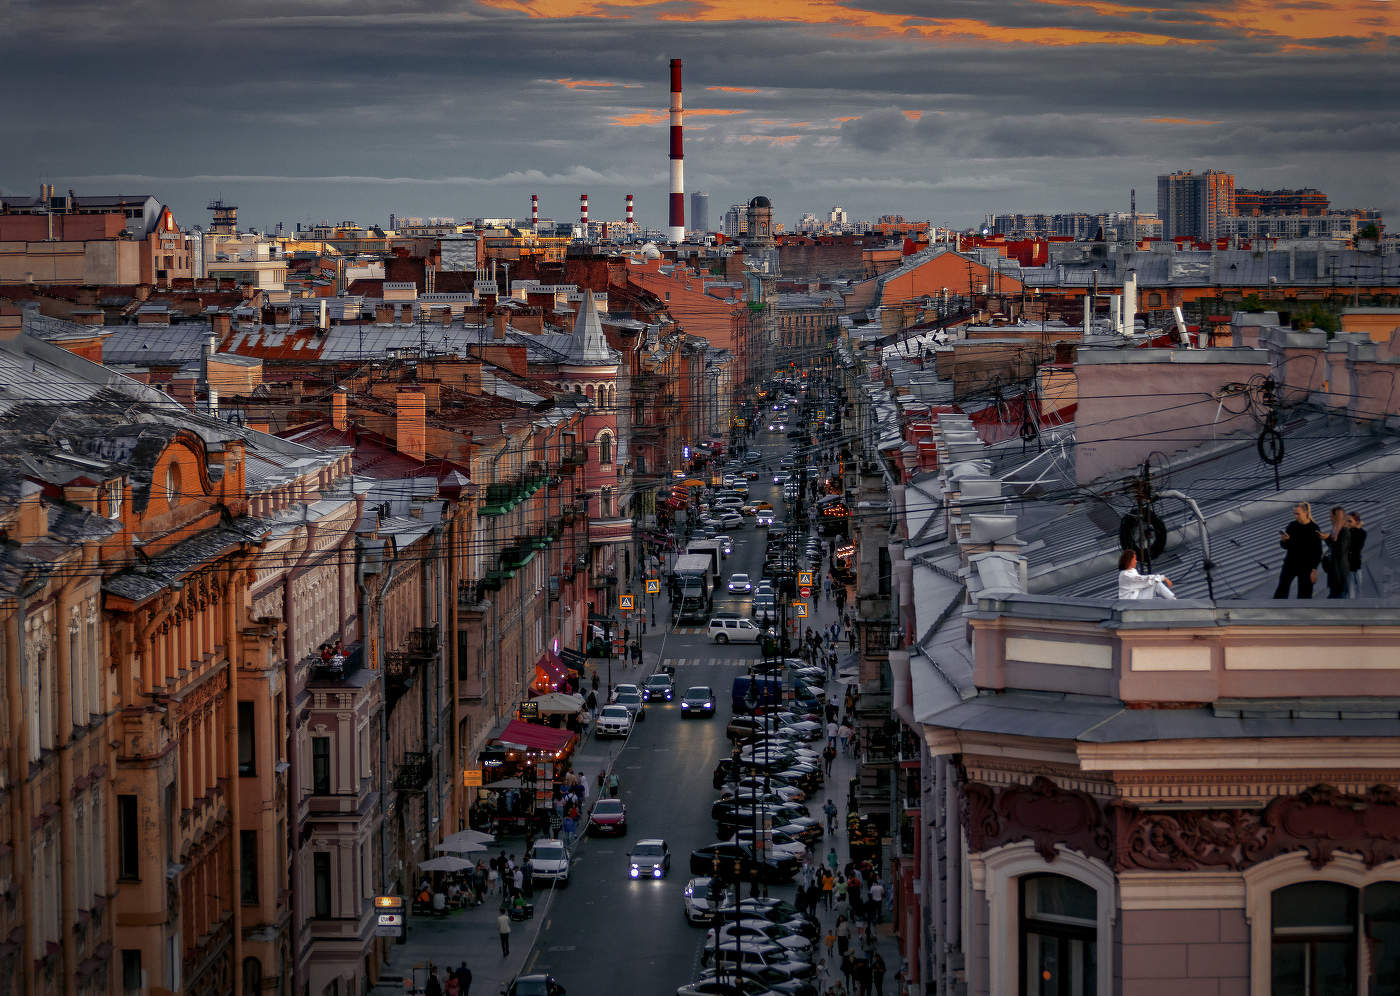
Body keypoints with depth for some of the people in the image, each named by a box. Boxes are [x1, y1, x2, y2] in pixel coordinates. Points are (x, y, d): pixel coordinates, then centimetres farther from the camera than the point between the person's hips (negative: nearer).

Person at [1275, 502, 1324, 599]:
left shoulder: (1314, 529, -9)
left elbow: (1318, 552, -7)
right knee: (1281, 591, 4)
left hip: (1306, 567, -4)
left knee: (1304, 594, 0)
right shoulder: (1292, 525, 1)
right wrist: (1283, 540, -18)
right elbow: (1284, 546, 5)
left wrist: (1314, 570, -12)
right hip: (1290, 564, 4)